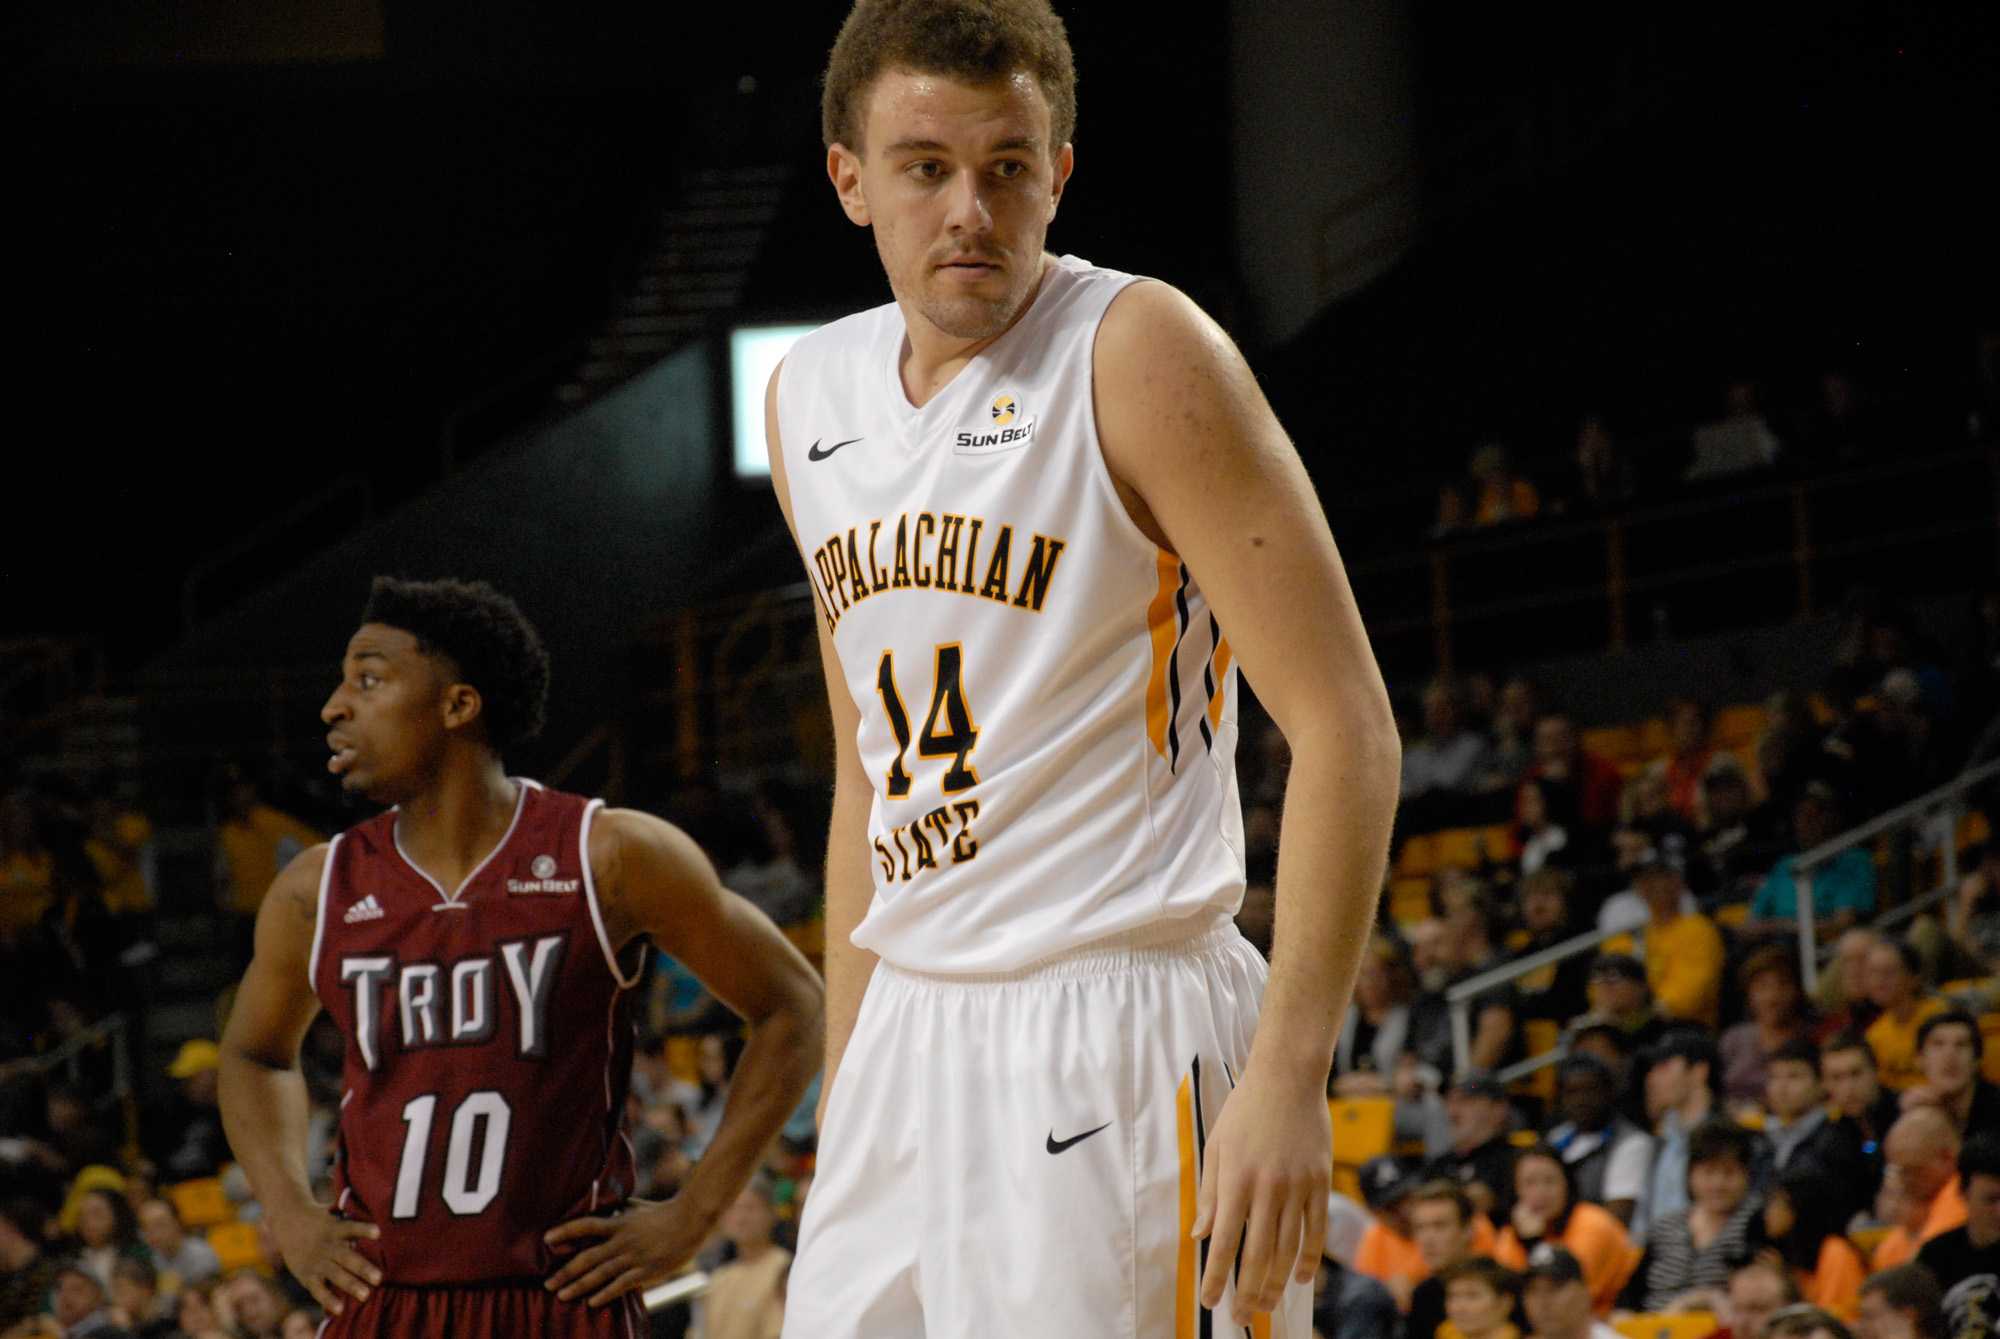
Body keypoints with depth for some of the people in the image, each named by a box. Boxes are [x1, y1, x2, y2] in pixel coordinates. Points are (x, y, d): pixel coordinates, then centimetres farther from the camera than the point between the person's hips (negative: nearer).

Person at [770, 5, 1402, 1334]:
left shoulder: (1139, 353, -9)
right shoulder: (813, 396, 12)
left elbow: (1346, 733, -14)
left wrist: (1288, 1074, -22)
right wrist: (846, 1085, 18)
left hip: (1115, 1037, -7)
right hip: (911, 1036, 7)